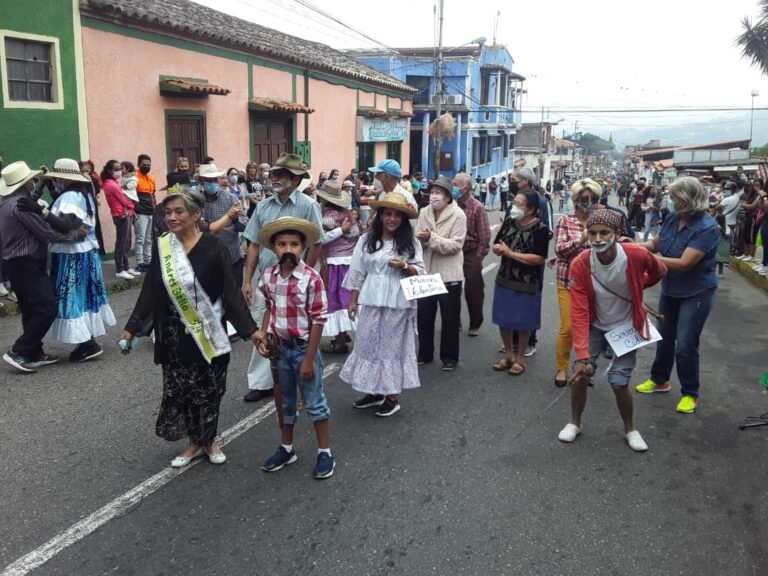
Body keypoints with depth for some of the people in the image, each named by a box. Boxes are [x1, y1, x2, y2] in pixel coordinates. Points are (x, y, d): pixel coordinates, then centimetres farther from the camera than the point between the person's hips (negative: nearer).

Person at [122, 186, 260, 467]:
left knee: (209, 389, 9)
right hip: (174, 336, 3)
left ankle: (210, 440, 31)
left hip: (208, 334, -2)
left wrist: (250, 329, -12)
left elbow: (231, 292, -9)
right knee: (179, 389, 8)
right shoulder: (161, 247, 0)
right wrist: (132, 328, 9)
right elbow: (150, 292, 7)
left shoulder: (214, 247, -10)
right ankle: (195, 442, 28)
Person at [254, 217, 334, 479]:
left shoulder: (311, 278, -19)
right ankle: (286, 449, 35)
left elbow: (318, 320, -16)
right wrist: (263, 335, -3)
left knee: (314, 403, 6)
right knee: (285, 401, 19)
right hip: (279, 347, 5)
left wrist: (309, 358, -15)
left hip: (303, 348, -5)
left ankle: (325, 453, 21)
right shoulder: (268, 276, -3)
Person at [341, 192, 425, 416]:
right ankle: (374, 391, 23)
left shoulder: (411, 242, 0)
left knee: (393, 345, 5)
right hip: (371, 301, 3)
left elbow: (421, 273, -1)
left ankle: (392, 396, 15)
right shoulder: (366, 240, 5)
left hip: (398, 303, -2)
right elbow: (357, 272, 6)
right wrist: (353, 301, 5)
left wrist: (404, 266, -19)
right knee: (369, 344, 8)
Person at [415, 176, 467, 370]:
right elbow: (418, 241, 6)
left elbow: (455, 245, -19)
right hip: (426, 272, 5)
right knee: (424, 316, 13)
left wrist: (431, 238, -26)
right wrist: (421, 238, -18)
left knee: (449, 318, 7)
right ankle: (425, 353, 29)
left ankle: (449, 357, 21)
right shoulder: (424, 213, 4)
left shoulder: (458, 215, -11)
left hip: (449, 275, -5)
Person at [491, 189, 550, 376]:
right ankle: (508, 354, 32)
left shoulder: (540, 229, -15)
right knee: (503, 320, 13)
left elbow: (539, 259, -21)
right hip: (504, 279, 5)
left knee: (523, 323, 8)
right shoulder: (509, 221, 1)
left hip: (527, 284, -5)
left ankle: (520, 357, 26)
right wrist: (498, 249, -17)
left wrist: (510, 253, -21)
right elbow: (496, 246, 8)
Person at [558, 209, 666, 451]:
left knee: (618, 383, -6)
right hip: (595, 326, 1)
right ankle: (575, 423, 23)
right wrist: (582, 355, -30)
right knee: (580, 374, -4)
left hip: (626, 328, -1)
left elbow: (659, 272, 0)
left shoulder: (637, 255, -26)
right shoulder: (579, 264, -24)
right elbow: (579, 312, -25)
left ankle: (630, 429, 23)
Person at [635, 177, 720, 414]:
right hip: (670, 290, 6)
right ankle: (660, 380, 39)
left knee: (685, 345, -2)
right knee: (664, 337, 18)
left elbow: (684, 263, -31)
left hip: (696, 294, -6)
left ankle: (691, 394, 18)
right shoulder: (674, 217, -8)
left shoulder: (707, 227, -26)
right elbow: (656, 243, 5)